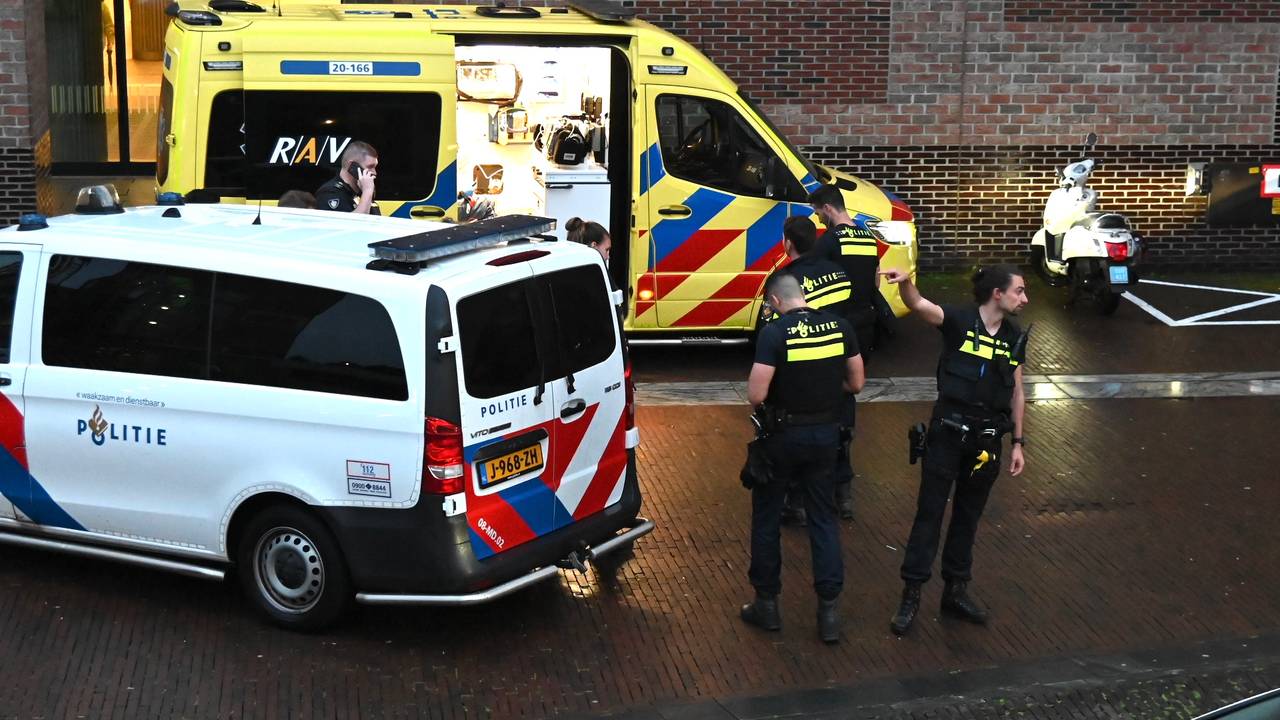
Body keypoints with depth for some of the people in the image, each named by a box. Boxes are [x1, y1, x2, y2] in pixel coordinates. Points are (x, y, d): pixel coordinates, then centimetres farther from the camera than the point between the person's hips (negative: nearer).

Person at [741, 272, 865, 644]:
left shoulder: (774, 333, -18)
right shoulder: (839, 327, -4)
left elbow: (756, 395, -20)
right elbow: (855, 382, 5)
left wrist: (761, 403, 2)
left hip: (783, 435, -4)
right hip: (825, 433, 4)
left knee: (767, 517, 13)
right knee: (823, 517, 13)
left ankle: (767, 603, 21)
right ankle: (829, 608, 10)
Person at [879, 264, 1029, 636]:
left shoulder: (1015, 337, 5)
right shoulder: (959, 320, -10)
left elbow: (1017, 393, 13)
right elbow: (919, 305, -29)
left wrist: (1018, 443, 11)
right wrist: (905, 282, -51)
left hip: (987, 437, 5)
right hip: (948, 431, -5)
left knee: (968, 516, 14)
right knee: (929, 512, 0)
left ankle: (956, 590, 26)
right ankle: (911, 594, 7)